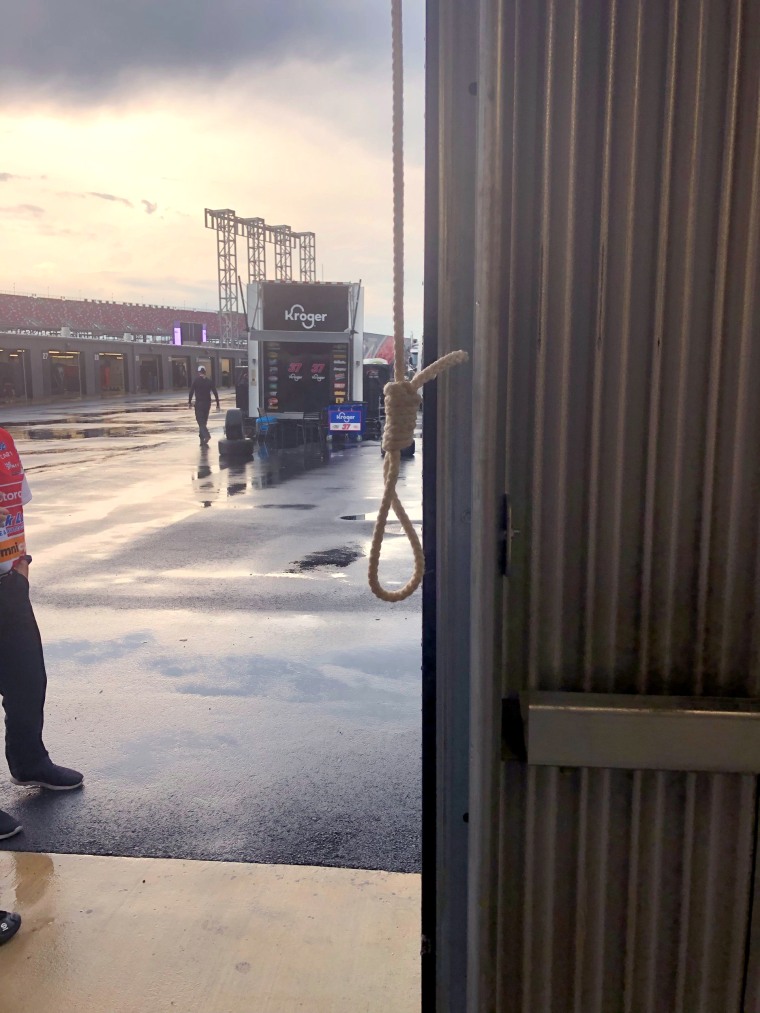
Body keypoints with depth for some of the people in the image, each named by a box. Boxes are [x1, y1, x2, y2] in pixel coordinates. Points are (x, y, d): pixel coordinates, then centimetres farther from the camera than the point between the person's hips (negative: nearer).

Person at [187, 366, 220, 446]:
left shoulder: (196, 380, -4)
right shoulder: (209, 381, 6)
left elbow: (191, 391, -10)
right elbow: (215, 393, 3)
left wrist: (189, 402, -3)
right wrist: (217, 404, 6)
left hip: (199, 403, -4)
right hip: (207, 403, 4)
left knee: (200, 421, -8)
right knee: (203, 421, 14)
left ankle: (207, 435, -31)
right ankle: (202, 440, 16)